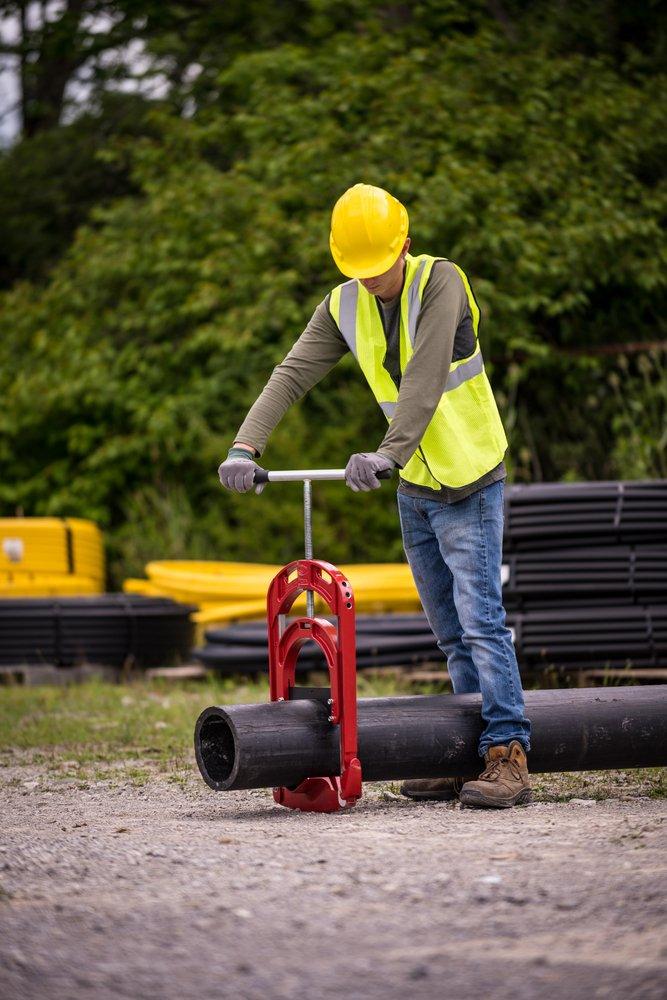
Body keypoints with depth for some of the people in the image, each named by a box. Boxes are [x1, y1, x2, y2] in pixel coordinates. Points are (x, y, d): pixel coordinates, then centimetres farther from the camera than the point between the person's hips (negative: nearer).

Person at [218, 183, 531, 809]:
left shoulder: (440, 283, -17)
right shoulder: (344, 307, 1)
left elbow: (425, 380, -30)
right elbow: (291, 374, -9)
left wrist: (387, 454, -43)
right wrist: (245, 446, -25)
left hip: (470, 482, -7)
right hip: (414, 491, 7)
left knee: (480, 618, -15)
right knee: (451, 633, 9)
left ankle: (508, 757, -16)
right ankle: (471, 757, 14)